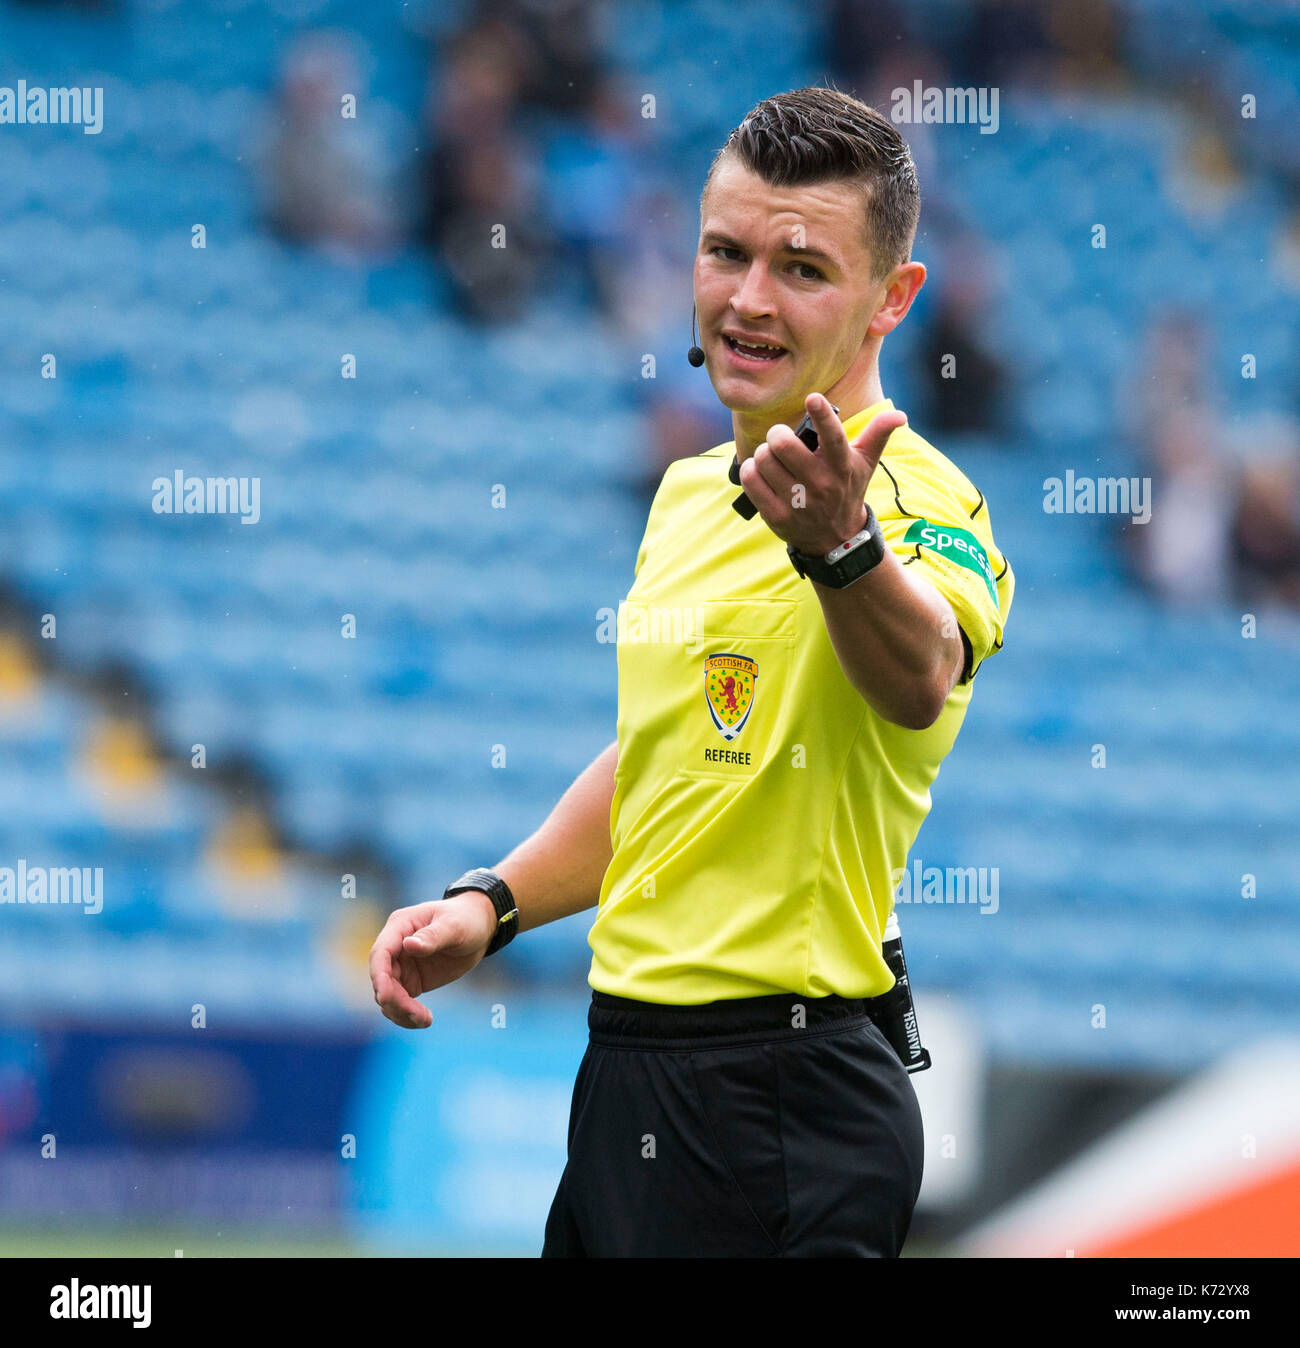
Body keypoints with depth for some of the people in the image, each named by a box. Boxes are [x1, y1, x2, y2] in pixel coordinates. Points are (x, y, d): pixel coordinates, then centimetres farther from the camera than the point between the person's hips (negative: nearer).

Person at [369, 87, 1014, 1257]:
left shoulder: (917, 502, -17)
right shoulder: (689, 493, 11)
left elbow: (919, 678, -40)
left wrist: (840, 546, -60)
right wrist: (490, 904, 11)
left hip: (780, 1114, -8)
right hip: (625, 1074, 8)